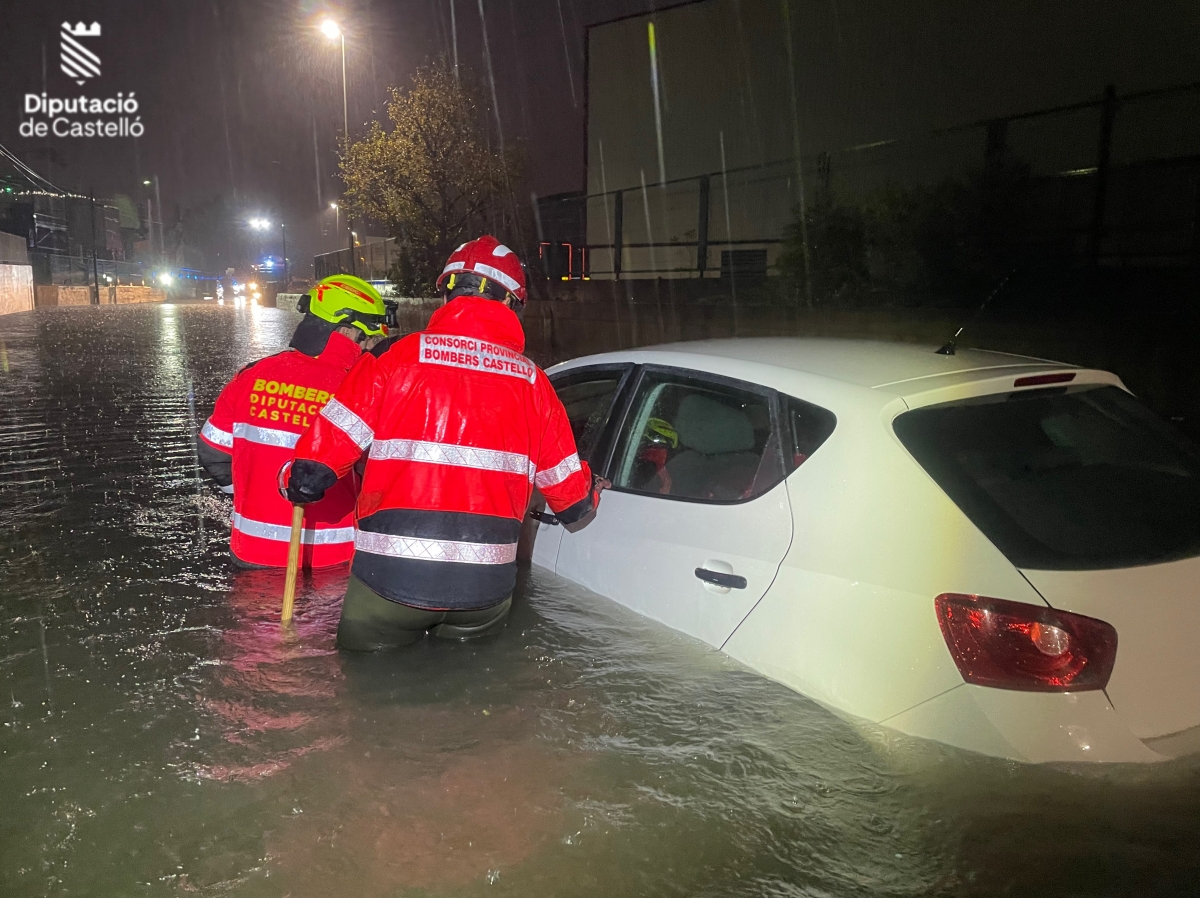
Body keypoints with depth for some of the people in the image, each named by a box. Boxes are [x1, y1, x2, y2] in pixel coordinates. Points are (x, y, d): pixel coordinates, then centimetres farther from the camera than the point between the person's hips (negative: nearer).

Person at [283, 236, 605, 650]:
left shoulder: (395, 358, -2)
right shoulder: (532, 381, 5)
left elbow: (319, 461, -5)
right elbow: (573, 501, 12)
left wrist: (297, 482, 18)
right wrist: (592, 494, 36)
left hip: (390, 581, -2)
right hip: (485, 586, 2)